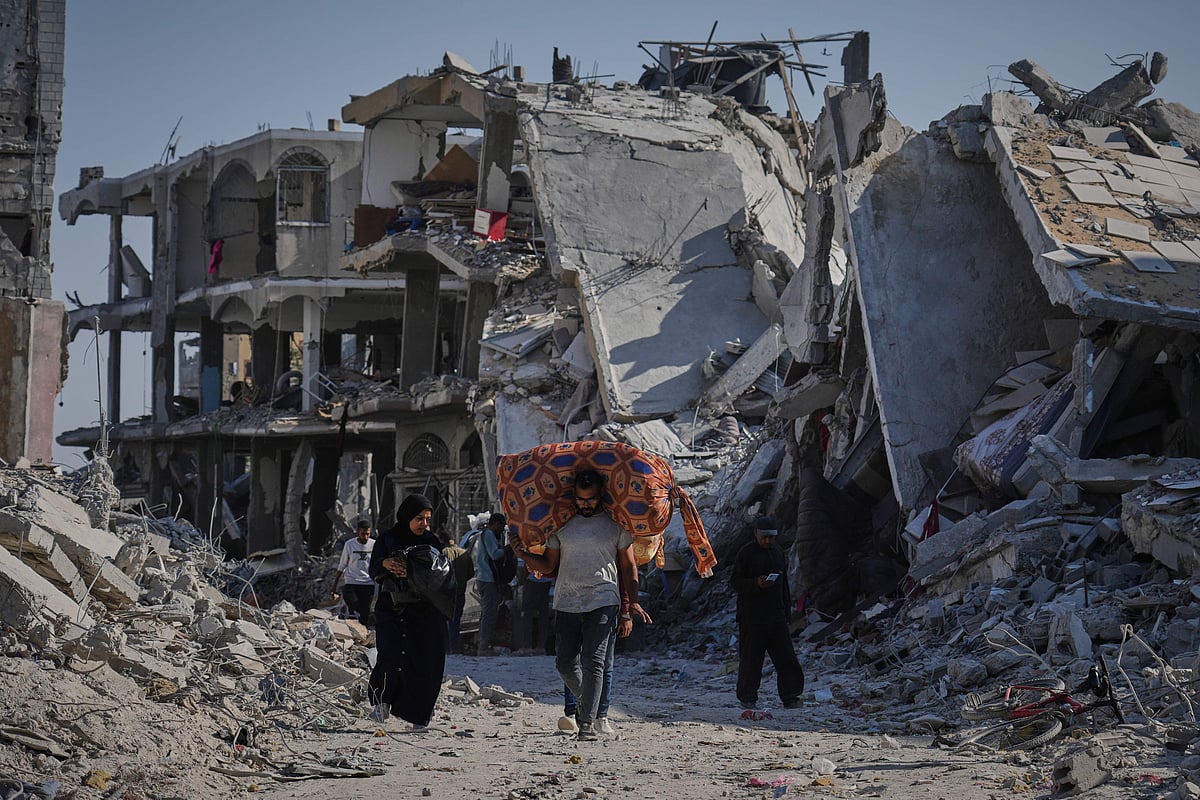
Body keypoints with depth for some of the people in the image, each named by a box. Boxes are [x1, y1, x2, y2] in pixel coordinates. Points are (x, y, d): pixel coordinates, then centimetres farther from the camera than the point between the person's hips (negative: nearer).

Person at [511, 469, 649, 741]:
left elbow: (628, 566, 10)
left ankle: (587, 722, -10)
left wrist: (632, 601, 1)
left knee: (593, 662, -12)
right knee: (565, 663, 4)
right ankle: (585, 701, 31)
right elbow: (548, 566, 14)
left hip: (602, 603, -3)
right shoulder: (561, 524, 10)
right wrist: (524, 554, -4)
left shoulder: (616, 524, 6)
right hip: (566, 603, 3)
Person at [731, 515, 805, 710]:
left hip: (775, 612, 5)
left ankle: (790, 697, 1)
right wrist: (756, 584, -24)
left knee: (785, 655, -2)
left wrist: (787, 605, 18)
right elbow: (735, 582, -8)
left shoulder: (777, 550, 14)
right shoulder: (746, 553, -5)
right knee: (751, 657, 0)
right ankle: (747, 697, 11)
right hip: (751, 613, -5)